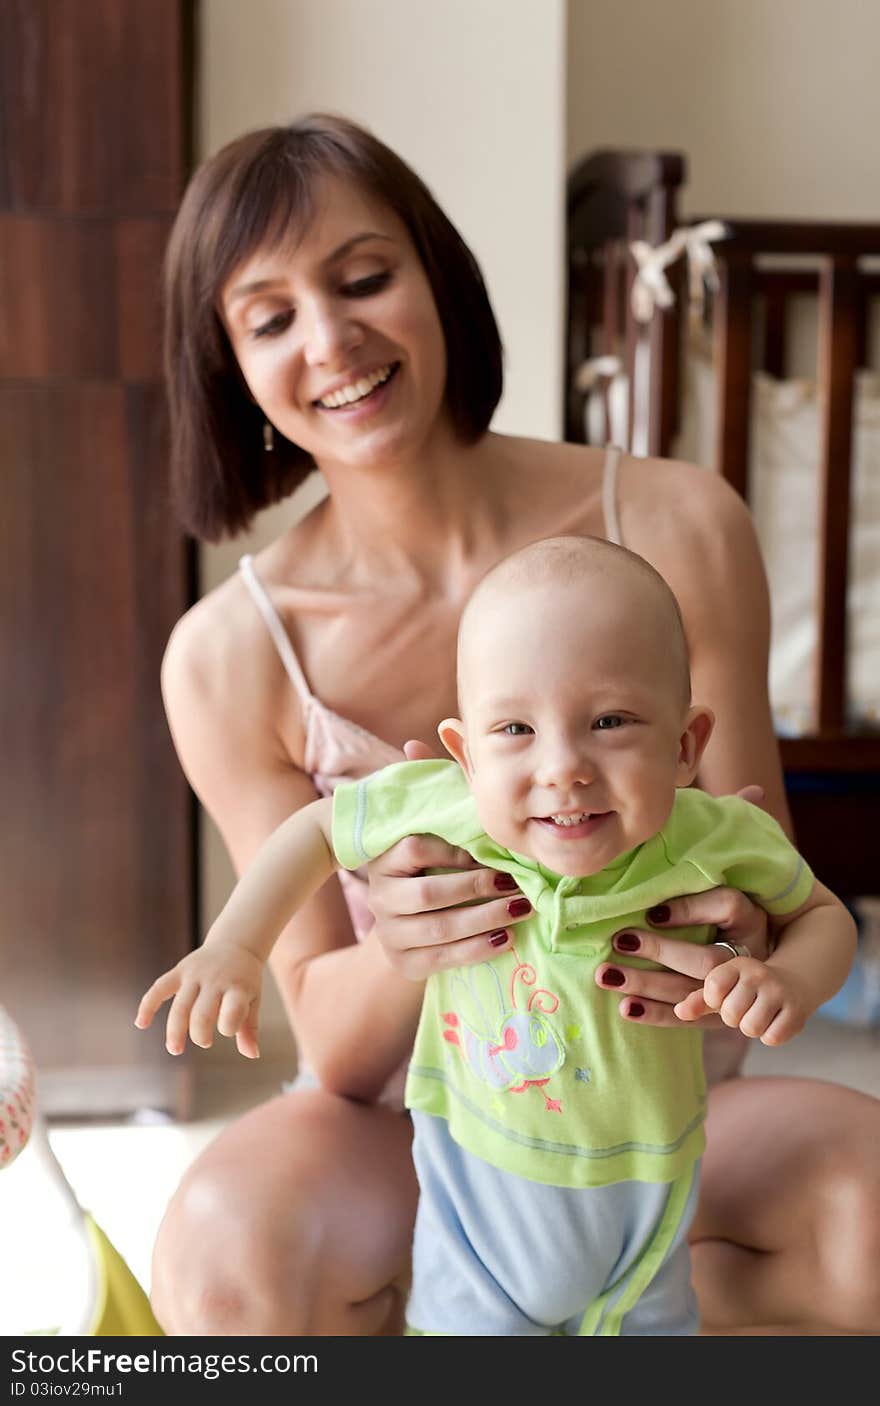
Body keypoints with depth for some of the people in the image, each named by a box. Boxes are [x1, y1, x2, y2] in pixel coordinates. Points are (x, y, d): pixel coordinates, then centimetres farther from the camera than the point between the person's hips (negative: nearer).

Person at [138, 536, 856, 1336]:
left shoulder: (718, 843, -24)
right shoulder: (445, 816, -25)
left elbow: (823, 915, -5)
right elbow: (320, 828, -6)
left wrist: (794, 979, -26)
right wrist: (234, 949, -14)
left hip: (644, 1181, 1)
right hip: (483, 1177, -1)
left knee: (649, 1322, 23)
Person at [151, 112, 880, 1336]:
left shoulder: (674, 528, -12)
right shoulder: (233, 657, -13)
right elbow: (335, 1047, -9)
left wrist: (725, 938, -29)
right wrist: (404, 948, -33)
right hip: (405, 1128, 0)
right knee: (232, 1251, -32)